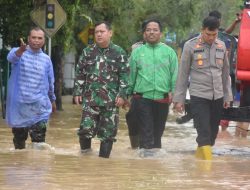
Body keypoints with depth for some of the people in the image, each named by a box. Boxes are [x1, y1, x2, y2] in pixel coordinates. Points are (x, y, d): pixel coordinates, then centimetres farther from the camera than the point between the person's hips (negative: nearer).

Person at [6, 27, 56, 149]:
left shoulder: (46, 59, 7)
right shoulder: (18, 52, -3)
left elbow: (50, 81, 20)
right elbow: (11, 57, -29)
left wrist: (52, 100, 27)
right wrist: (21, 50, -52)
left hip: (39, 106, 1)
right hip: (19, 103, -1)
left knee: (39, 139, -9)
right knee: (19, 137, 9)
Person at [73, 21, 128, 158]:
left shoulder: (119, 53, 2)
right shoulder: (88, 52, 8)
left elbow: (124, 76, 1)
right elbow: (80, 74, 12)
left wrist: (122, 95, -7)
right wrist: (77, 92, 5)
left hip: (111, 99, -1)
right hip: (90, 98, 1)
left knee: (108, 132, 2)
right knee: (86, 128, -12)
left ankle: (103, 158, 12)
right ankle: (85, 150, 11)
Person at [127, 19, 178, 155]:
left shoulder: (169, 52, 7)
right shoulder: (137, 52, 7)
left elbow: (175, 74, 2)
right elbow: (131, 75, 9)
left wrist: (173, 91, -9)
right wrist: (128, 93, 6)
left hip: (162, 98, 1)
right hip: (142, 97, -1)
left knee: (158, 131, 12)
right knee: (145, 131, -8)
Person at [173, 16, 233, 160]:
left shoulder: (221, 46, 8)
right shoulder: (191, 46, -4)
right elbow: (183, 74, -1)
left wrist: (227, 96, 14)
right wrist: (179, 99, -2)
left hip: (217, 97, 5)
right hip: (198, 96, -5)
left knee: (213, 132, 9)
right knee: (204, 133, -12)